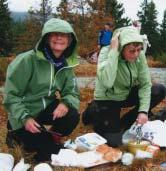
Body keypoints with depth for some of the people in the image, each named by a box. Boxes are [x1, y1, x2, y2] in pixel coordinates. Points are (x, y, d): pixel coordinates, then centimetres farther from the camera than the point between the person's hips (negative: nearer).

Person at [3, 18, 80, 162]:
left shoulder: (66, 65, -3)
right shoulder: (27, 60, -22)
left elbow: (73, 93, -2)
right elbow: (11, 94, -18)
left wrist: (65, 103, -26)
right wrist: (24, 118, -30)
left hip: (47, 109, 5)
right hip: (23, 118, -5)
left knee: (72, 116, -21)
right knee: (44, 146, -19)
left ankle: (49, 140, 7)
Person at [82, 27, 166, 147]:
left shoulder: (139, 55, -14)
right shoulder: (107, 52, -27)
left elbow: (145, 84, -10)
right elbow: (107, 83, -43)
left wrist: (143, 110, -21)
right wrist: (113, 51, -41)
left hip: (126, 95, 5)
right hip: (107, 99, -5)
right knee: (114, 141, -13)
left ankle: (125, 124, 2)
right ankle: (93, 114, 15)